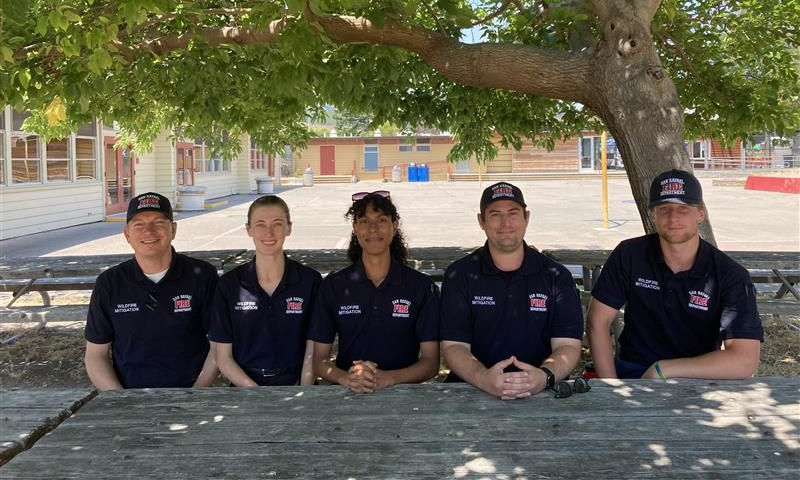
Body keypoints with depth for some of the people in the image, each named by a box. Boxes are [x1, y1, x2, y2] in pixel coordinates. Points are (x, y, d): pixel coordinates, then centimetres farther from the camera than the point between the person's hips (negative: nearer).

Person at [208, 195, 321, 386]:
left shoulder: (310, 281, 0)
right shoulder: (229, 284, 1)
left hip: (294, 386, 0)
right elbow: (223, 357, 2)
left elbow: (312, 352, 2)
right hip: (245, 393, 0)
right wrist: (257, 394, -10)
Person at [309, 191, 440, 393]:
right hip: (348, 393, 0)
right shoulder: (333, 286, 6)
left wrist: (387, 378, -17)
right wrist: (346, 378, -16)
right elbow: (319, 359, 6)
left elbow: (431, 361, 1)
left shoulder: (422, 286, 3)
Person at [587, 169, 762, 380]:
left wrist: (662, 369, -19)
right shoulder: (629, 255, -4)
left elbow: (745, 361, -18)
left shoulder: (731, 276, -10)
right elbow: (598, 321, -2)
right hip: (633, 375, -1)